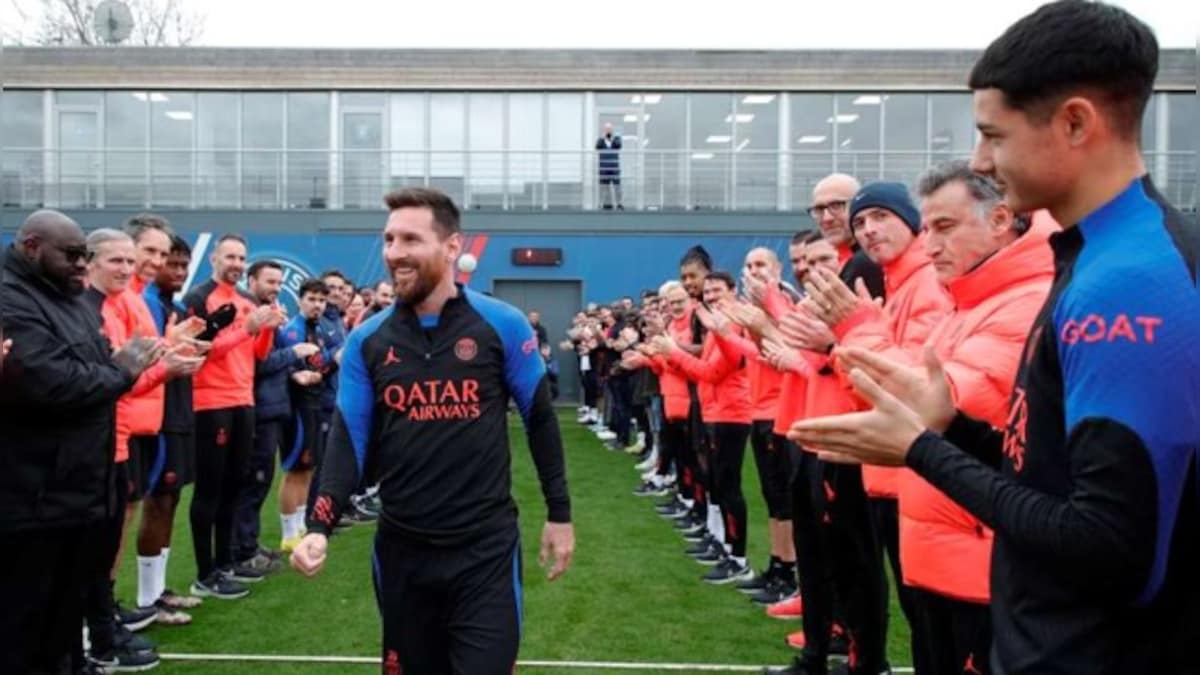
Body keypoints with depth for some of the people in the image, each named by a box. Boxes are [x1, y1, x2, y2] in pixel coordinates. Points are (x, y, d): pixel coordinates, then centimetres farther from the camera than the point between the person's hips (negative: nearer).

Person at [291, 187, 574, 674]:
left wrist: (559, 512, 3)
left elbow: (540, 418, 2)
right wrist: (319, 527, -15)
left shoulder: (502, 325, -6)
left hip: (486, 547, -3)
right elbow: (348, 441, -1)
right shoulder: (366, 341, 1)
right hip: (400, 548, 3)